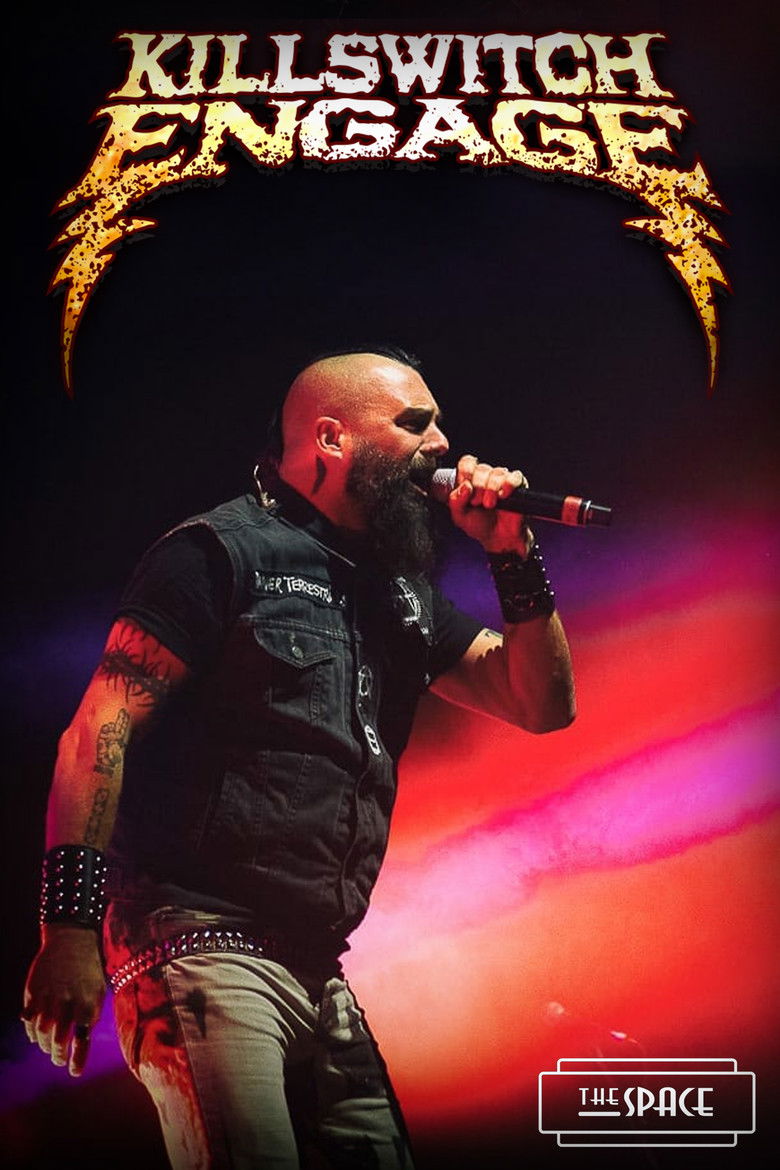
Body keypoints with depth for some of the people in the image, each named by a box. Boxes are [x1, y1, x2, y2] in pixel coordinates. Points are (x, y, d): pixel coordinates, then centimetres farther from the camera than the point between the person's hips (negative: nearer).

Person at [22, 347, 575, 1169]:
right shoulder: (225, 552, -4)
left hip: (317, 973, 7)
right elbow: (98, 733, -10)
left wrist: (513, 554, 5)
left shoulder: (401, 593, 17)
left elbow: (542, 704, 17)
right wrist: (70, 929, -18)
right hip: (202, 947, -7)